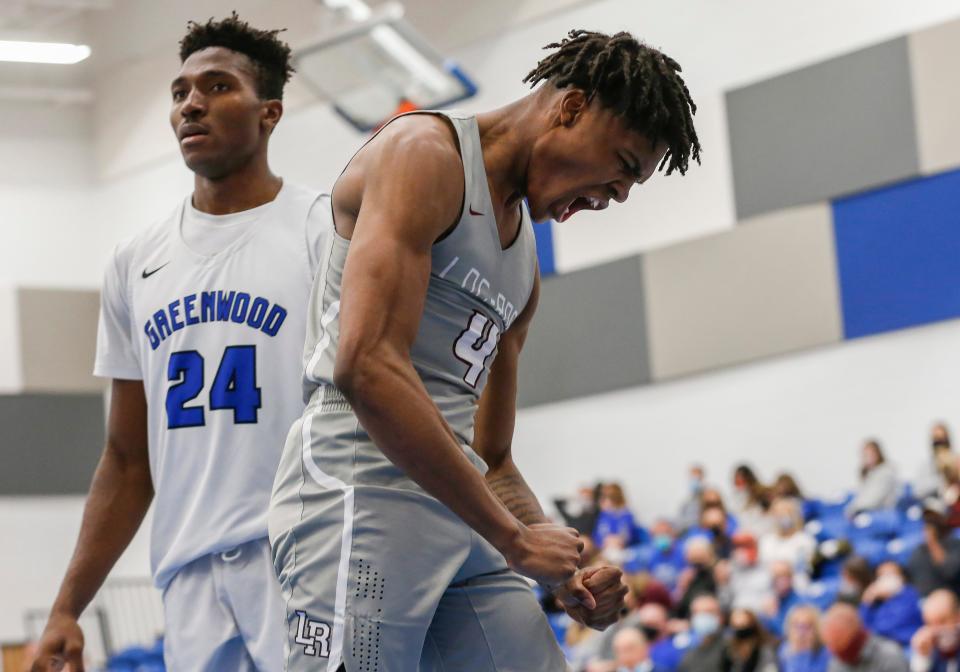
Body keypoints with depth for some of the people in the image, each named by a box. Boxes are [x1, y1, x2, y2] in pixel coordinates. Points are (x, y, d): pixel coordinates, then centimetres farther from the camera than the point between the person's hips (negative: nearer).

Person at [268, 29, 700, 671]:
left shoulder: (526, 266, 24)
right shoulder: (425, 155, -5)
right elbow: (368, 366, -20)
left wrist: (564, 575, 8)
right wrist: (513, 538, -17)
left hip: (461, 512, 9)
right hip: (364, 491, -9)